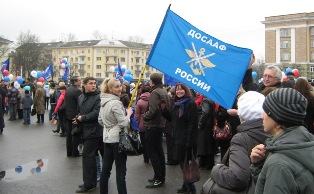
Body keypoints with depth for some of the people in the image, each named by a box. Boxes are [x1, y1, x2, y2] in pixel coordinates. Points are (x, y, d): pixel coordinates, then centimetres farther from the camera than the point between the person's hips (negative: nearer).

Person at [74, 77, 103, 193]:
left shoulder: (98, 97, -12)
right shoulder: (81, 97, 12)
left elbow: (97, 112, -22)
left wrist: (83, 118, -13)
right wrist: (78, 118, -1)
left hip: (94, 130, -8)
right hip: (85, 130, 8)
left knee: (87, 155, -7)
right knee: (90, 155, 14)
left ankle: (88, 184, 2)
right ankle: (92, 181, 25)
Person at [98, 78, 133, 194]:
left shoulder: (103, 101, 9)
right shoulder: (116, 103, -18)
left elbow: (100, 120, 17)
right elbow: (123, 123, -18)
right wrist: (129, 113, -3)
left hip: (107, 138, 8)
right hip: (118, 139, -8)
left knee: (105, 168, 12)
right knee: (120, 171, -2)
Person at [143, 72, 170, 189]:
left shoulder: (155, 92, -17)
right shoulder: (164, 92, 12)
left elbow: (153, 110, -24)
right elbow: (168, 108, 18)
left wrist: (144, 116, -7)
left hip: (153, 126, -9)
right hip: (161, 124, 10)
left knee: (152, 152, -3)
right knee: (159, 151, 15)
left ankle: (159, 179, 0)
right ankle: (161, 177, 24)